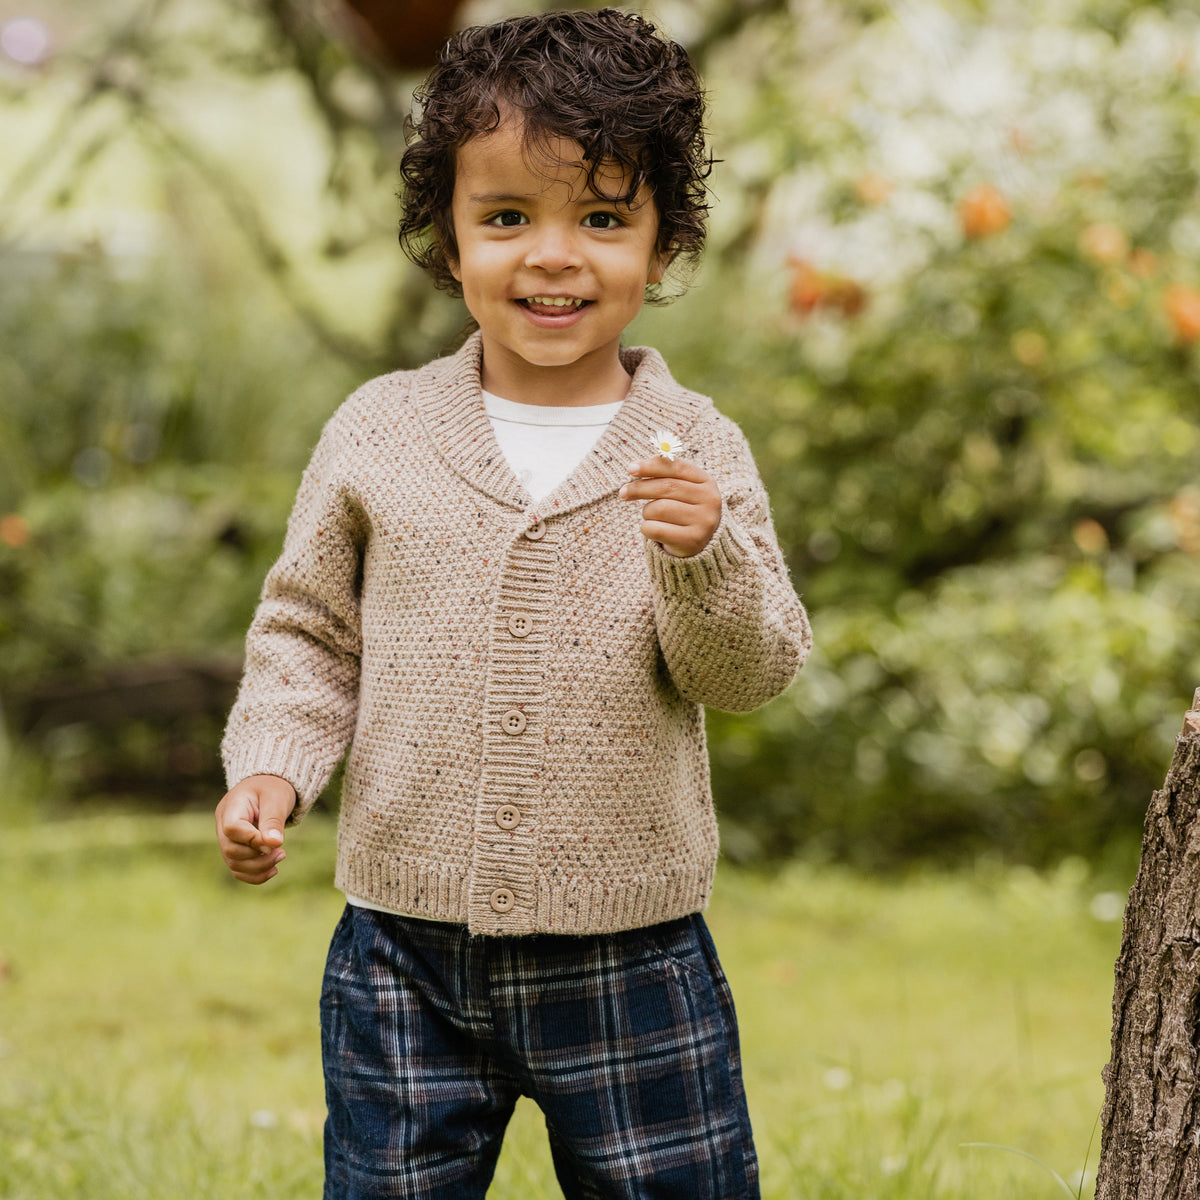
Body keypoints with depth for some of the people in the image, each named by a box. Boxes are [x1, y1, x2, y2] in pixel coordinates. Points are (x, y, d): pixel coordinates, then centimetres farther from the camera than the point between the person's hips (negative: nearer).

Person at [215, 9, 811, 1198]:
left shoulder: (695, 453, -3)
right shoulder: (379, 433, -1)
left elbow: (751, 672, -8)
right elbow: (310, 631, 6)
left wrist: (704, 556, -27)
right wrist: (270, 766, -10)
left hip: (631, 962, -1)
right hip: (405, 954, 1)